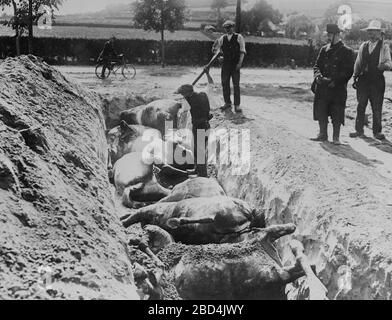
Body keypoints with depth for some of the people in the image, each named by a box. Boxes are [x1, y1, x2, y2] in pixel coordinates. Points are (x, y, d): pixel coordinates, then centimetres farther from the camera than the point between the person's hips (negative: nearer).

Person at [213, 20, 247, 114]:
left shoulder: (239, 37, 1)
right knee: (225, 83, 4)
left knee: (236, 85, -5)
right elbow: (215, 49, 14)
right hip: (226, 64, 4)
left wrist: (240, 62, -14)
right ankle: (227, 103, 16)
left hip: (235, 64, -3)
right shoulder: (222, 38, 10)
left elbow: (242, 51, -4)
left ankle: (237, 105, 0)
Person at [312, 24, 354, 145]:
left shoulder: (347, 52, -1)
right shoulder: (324, 49, 13)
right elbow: (317, 65, 14)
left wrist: (335, 80, -16)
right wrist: (318, 76, -8)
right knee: (321, 111, 4)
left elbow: (348, 71, -5)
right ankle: (323, 134, 17)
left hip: (338, 88, -4)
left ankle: (336, 137, 10)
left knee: (337, 113, 0)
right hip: (322, 87, 4)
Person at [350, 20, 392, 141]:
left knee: (377, 107, 0)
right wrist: (355, 77, 9)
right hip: (363, 80, 3)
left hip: (377, 81, -3)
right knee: (361, 106, 6)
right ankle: (359, 130, 14)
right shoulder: (363, 46, 13)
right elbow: (358, 63, 16)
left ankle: (377, 131, 10)